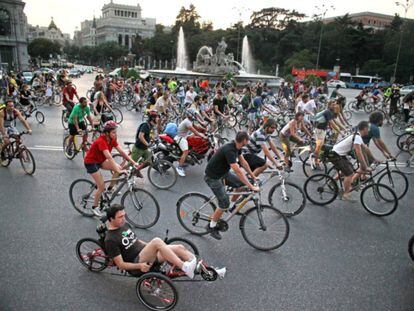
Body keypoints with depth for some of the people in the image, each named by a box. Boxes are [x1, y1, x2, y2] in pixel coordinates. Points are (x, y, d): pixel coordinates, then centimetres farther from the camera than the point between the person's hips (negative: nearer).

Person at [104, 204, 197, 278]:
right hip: (136, 266, -8)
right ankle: (185, 267, -39)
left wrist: (150, 247, 13)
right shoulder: (110, 240, -12)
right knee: (156, 241, -35)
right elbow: (121, 265, -13)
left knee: (179, 248, -12)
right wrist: (139, 266, -25)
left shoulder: (124, 225, 12)